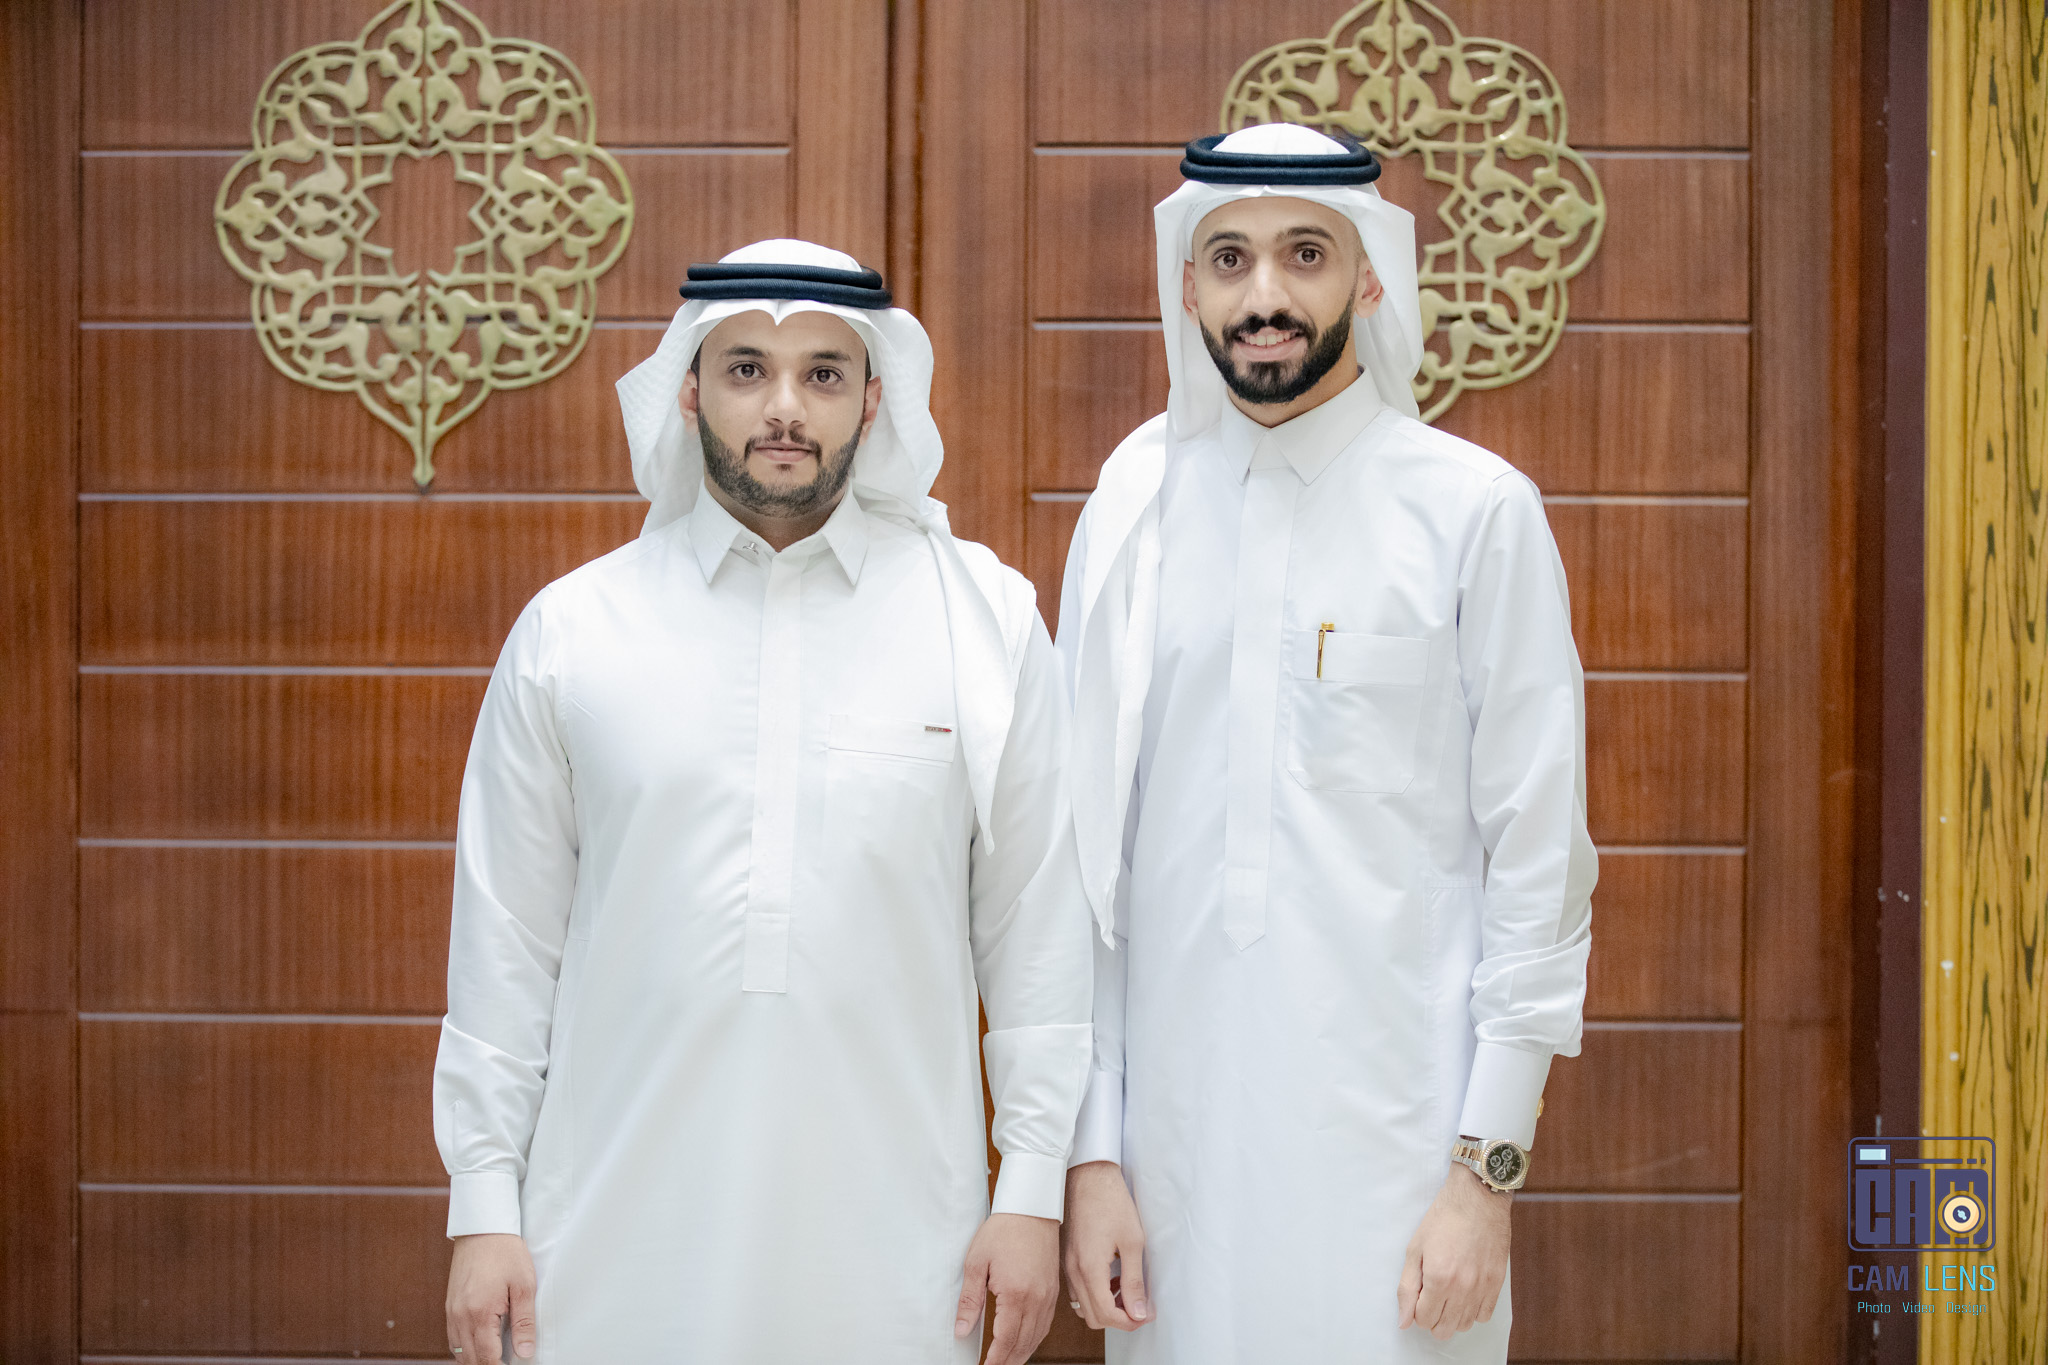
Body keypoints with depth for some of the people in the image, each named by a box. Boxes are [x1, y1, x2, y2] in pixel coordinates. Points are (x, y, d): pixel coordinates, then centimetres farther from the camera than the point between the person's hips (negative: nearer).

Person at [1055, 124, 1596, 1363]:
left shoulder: (1474, 510, -4)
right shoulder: (1135, 512, 5)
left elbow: (1540, 857, -4)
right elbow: (1088, 855, 6)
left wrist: (1489, 1170, -8)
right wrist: (1091, 1154, 3)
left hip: (1393, 1138, -2)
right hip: (1176, 1140, 3)